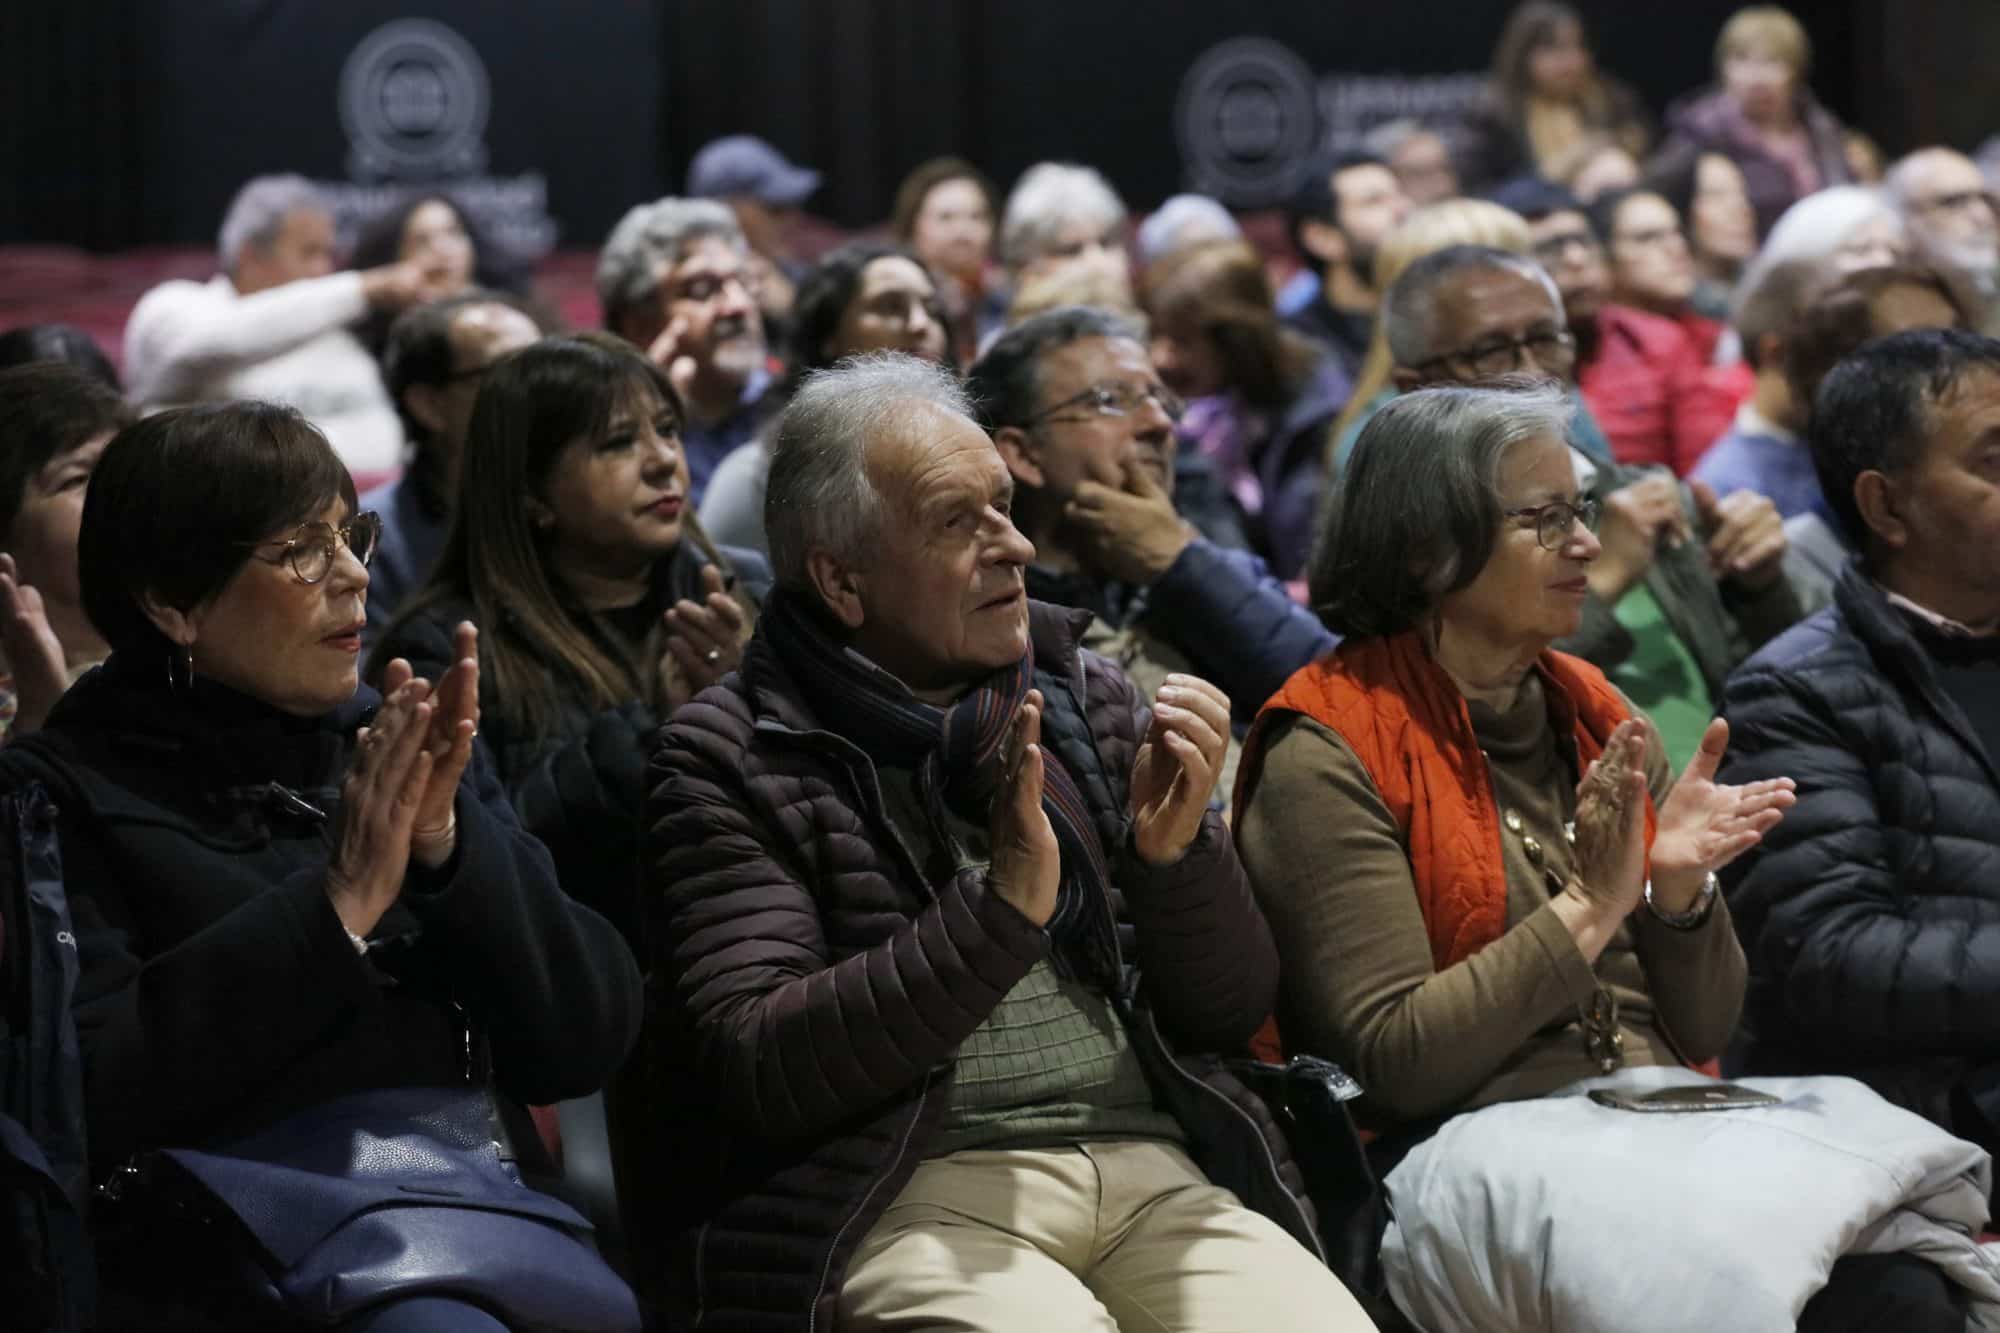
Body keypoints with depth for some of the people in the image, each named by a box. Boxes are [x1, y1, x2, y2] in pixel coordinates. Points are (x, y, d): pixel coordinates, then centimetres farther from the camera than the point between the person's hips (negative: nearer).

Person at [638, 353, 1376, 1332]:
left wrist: (1178, 852, -7)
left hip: (1152, 1172, 4)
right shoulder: (732, 759, 1)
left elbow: (1231, 1013, 14)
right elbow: (754, 1069, -10)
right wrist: (999, 911, -18)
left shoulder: (1093, 703, 15)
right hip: (912, 1193, -4)